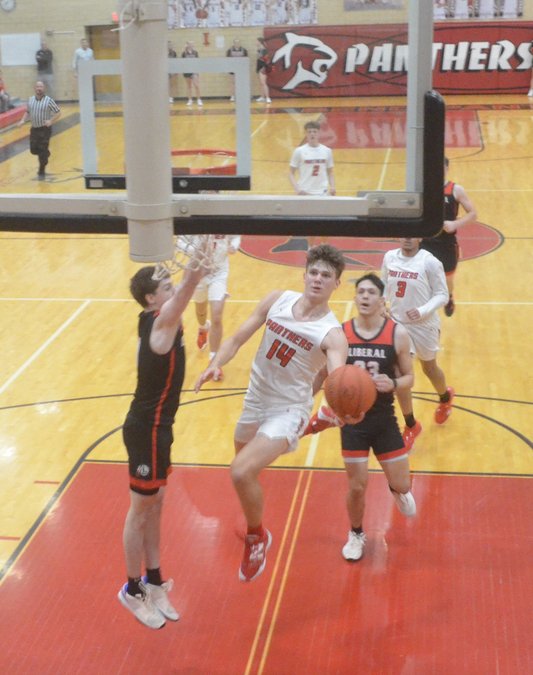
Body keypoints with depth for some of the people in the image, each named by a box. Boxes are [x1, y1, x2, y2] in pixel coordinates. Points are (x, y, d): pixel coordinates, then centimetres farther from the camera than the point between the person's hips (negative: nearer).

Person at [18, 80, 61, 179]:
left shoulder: (49, 101, -11)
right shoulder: (31, 100, 4)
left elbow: (58, 112, -8)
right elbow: (27, 112, 18)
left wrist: (51, 121, -24)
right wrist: (23, 120, 0)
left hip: (45, 129, -5)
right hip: (34, 129, 5)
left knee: (42, 152, -3)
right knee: (33, 150, 9)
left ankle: (41, 172, 10)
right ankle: (46, 153, 41)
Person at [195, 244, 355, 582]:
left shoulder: (332, 334, -22)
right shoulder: (278, 300, -7)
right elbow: (238, 338, -2)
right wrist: (216, 363, -21)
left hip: (289, 410, -6)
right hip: (256, 399, 6)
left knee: (241, 473, -24)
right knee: (244, 469, 25)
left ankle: (257, 538, 5)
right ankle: (252, 521, 58)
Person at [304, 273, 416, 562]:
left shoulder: (397, 333, -9)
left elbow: (409, 378, -2)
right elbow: (322, 376, 5)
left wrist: (393, 384, -24)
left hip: (384, 419, 0)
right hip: (351, 420, 0)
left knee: (402, 486, 7)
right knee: (357, 487, 4)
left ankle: (396, 490, 47)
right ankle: (356, 534, 33)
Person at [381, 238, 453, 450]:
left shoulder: (430, 262, -19)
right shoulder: (390, 257, -6)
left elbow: (442, 295, -14)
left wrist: (422, 311, -29)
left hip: (424, 325, -3)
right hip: (397, 323, 3)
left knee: (429, 368, 21)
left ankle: (445, 397, 55)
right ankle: (410, 425, 16)